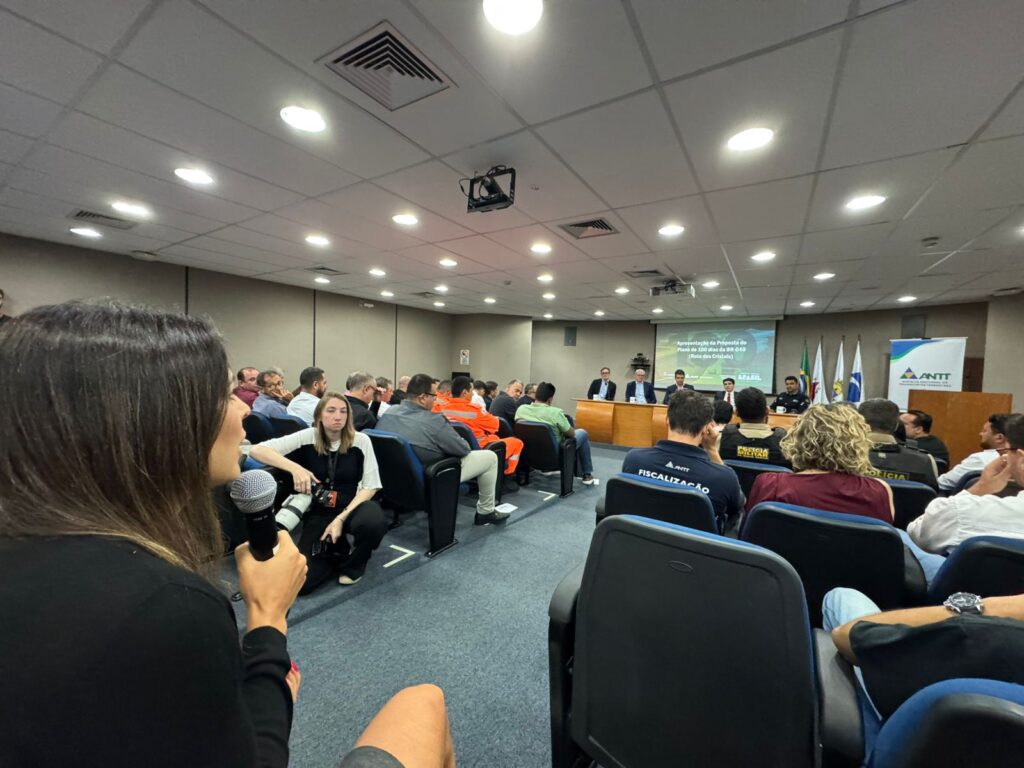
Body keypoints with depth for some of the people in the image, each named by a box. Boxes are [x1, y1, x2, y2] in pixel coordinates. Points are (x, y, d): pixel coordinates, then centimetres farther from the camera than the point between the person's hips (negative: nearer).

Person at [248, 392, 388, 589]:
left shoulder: (360, 441, -11)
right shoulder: (307, 437, -8)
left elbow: (370, 487, -10)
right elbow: (255, 450, -15)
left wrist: (341, 518, -21)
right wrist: (294, 468, -31)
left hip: (353, 507, -1)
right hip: (319, 513, 1)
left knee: (374, 522, -37)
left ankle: (354, 564, -2)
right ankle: (337, 551, 16)